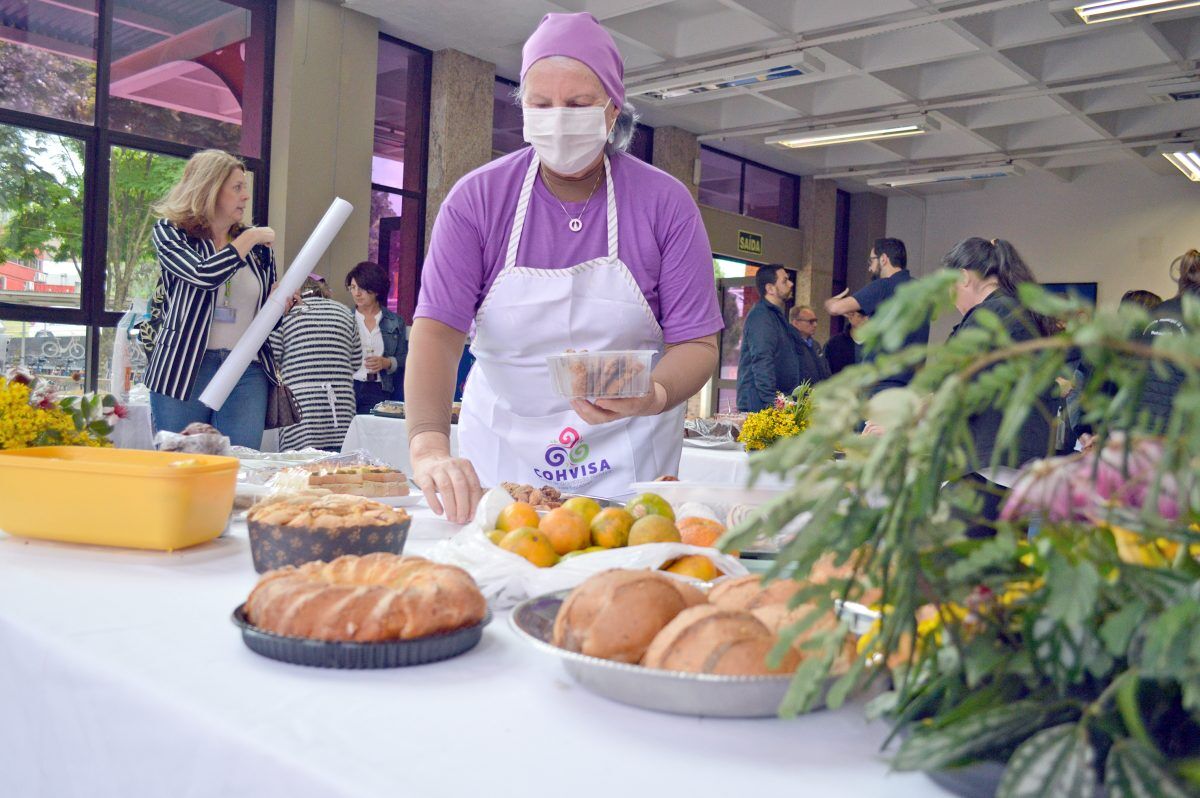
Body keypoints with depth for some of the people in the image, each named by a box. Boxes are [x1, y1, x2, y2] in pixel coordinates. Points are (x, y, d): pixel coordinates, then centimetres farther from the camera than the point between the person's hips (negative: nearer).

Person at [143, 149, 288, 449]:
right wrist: (249, 239, -7)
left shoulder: (258, 246, 13)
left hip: (248, 371, 3)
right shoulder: (170, 232, 3)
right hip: (184, 368, -2)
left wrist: (279, 302, -1)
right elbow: (204, 275, -17)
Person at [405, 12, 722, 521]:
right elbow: (436, 329, -17)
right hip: (501, 455, 1)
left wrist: (653, 397, -30)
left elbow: (696, 343, -7)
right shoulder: (477, 198, -7)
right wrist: (430, 448, -34)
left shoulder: (666, 203, -7)